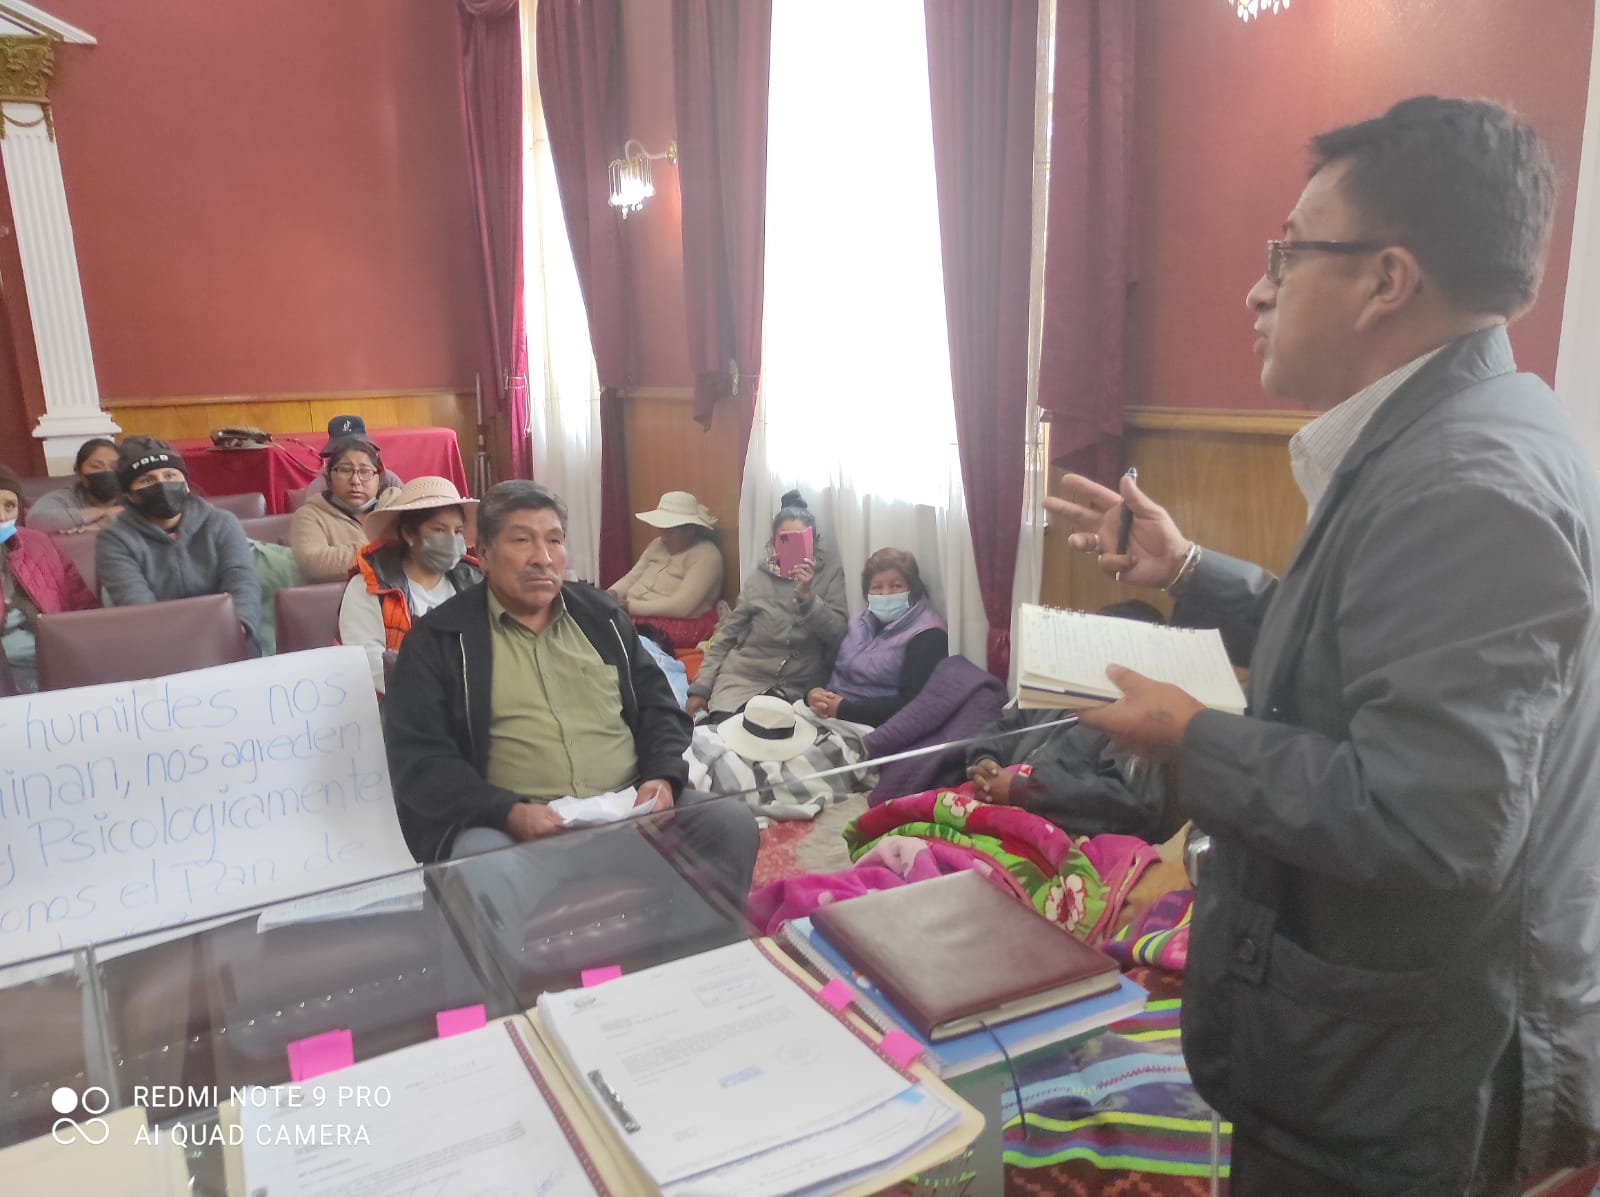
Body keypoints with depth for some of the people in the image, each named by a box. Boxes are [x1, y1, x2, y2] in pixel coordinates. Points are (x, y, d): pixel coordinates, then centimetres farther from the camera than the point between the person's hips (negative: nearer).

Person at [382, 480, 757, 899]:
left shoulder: (601, 614, 16)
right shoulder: (439, 639, 3)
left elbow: (658, 705, 18)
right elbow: (418, 759, -4)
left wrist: (661, 777, -3)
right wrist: (507, 811, -19)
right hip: (507, 824, -3)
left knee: (731, 821, -19)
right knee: (481, 857, -36)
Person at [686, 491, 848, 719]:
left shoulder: (830, 573, 2)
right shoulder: (760, 576, 6)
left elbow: (837, 633, -7)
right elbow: (728, 634, 9)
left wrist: (806, 595, -20)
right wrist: (701, 686, 4)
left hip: (796, 689, -1)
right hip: (742, 679, 1)